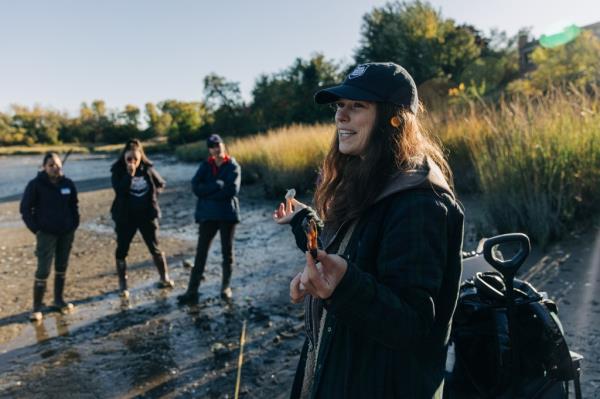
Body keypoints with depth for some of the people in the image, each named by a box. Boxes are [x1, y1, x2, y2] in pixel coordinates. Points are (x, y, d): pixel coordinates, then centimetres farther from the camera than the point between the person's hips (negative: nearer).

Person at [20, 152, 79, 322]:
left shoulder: (68, 184, 1)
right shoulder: (35, 185, -10)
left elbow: (74, 206, 12)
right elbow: (25, 208, -4)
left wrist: (74, 226, 5)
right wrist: (36, 229, -8)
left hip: (66, 233, 4)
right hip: (46, 234, -4)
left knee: (62, 268, 13)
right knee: (43, 270, -6)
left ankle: (59, 300, 27)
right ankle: (37, 307, 5)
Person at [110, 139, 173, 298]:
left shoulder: (147, 169, -2)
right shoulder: (118, 171, -8)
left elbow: (161, 184, 13)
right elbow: (119, 190, -24)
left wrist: (152, 194, 0)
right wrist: (130, 174, -30)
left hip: (147, 215, 1)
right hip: (125, 217, -1)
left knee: (155, 248, 8)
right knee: (122, 250, 4)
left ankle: (164, 277, 24)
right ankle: (123, 285, 17)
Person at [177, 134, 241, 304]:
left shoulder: (233, 166, -1)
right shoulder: (205, 166, 8)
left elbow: (232, 190, -15)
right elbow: (195, 187, -6)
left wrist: (207, 192, -12)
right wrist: (218, 185, -16)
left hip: (228, 214, -2)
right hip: (207, 215, 2)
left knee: (227, 251, 9)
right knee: (201, 252, 0)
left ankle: (226, 287, 24)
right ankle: (192, 291, 2)